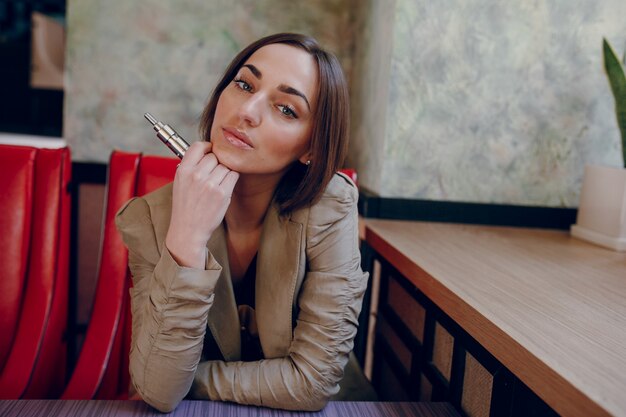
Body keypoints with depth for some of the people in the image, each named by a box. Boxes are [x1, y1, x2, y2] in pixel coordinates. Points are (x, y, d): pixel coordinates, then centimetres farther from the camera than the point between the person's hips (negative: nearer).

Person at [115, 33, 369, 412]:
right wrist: (186, 242, -30)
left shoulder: (329, 208, -18)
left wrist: (186, 382, -14)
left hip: (288, 412, -1)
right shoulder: (151, 218, -15)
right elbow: (159, 391, -21)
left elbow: (315, 381, -17)